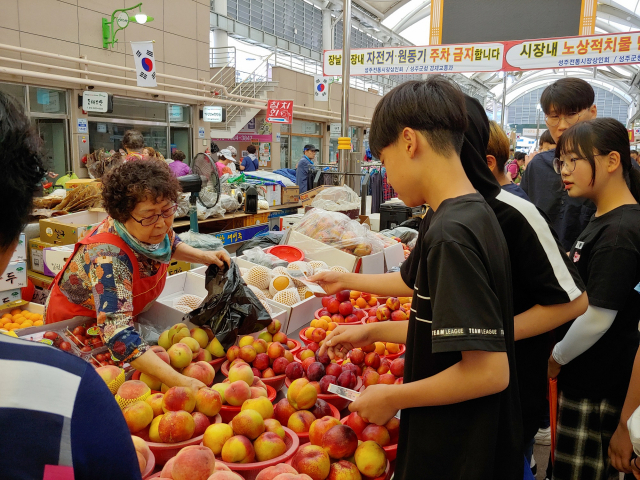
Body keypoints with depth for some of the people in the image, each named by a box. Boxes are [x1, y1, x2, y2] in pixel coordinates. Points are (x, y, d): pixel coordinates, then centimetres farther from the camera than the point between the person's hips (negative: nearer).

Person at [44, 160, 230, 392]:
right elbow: (118, 334, -51)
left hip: (127, 315, 6)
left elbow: (170, 244, 7)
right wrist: (177, 381, -60)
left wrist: (203, 256, -11)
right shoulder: (109, 257, -42)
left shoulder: (156, 228, -20)